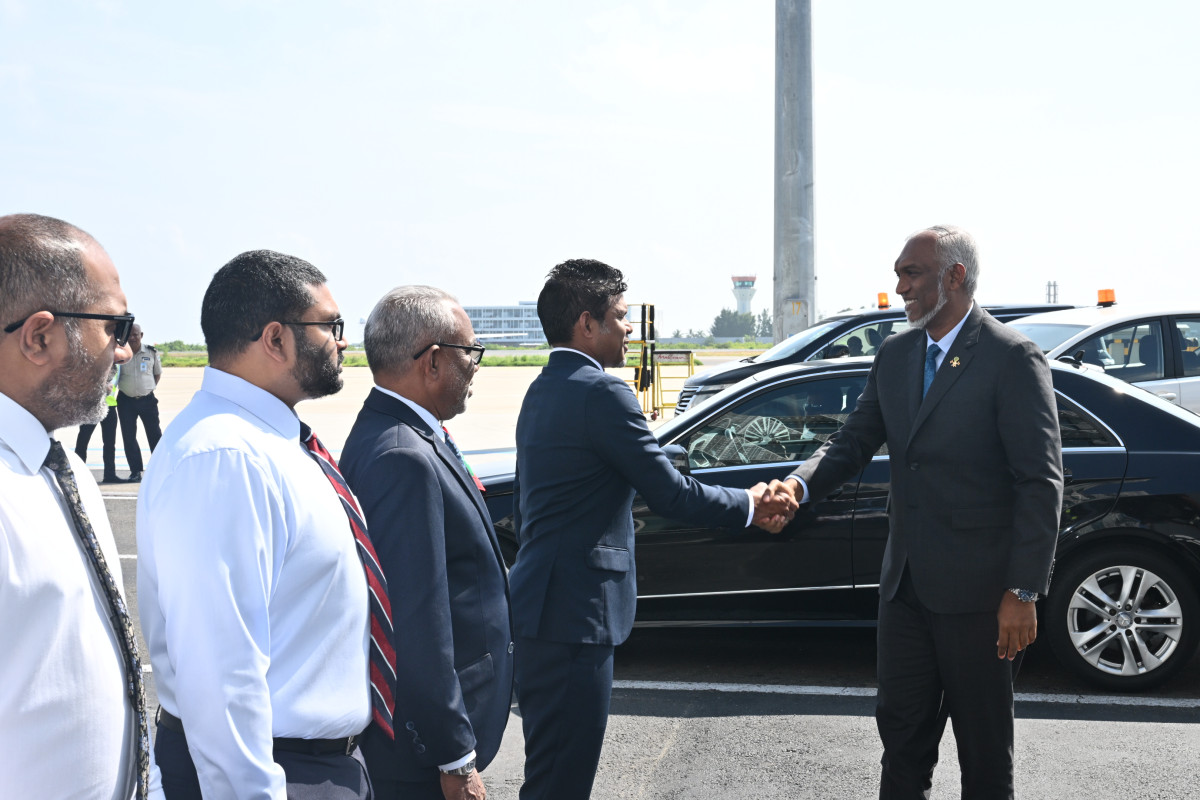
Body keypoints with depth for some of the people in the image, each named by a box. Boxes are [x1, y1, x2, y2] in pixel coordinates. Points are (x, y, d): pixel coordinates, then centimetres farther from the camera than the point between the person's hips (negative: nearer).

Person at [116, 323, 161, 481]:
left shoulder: (151, 353, 4)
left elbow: (158, 373, 16)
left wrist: (150, 387, 7)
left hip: (147, 399, 0)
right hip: (126, 400, 0)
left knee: (155, 434, 2)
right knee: (128, 436, 1)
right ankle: (135, 471, 7)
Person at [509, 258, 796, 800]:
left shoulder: (541, 391, 14)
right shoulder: (601, 393, -17)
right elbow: (669, 493, -15)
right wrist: (749, 506, 1)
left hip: (538, 607, 10)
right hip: (573, 613, -10)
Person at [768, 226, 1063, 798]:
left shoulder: (1012, 358, -13)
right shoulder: (894, 354, 7)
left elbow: (1041, 483, -15)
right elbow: (855, 440, 8)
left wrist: (1022, 593, -18)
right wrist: (801, 483, -13)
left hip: (976, 588, -6)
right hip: (906, 580, 6)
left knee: (983, 742, 10)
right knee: (901, 728, 17)